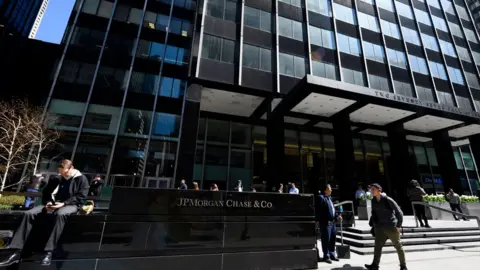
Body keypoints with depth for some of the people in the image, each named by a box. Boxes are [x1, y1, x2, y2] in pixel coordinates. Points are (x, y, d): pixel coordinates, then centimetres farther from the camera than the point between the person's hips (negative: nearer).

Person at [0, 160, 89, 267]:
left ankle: (49, 252, -36)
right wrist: (48, 202, -4)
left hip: (71, 205, -6)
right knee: (28, 213, -15)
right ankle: (16, 252, -15)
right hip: (55, 204, 7)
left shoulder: (81, 179, -3)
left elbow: (81, 197, -10)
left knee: (60, 214, -40)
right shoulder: (57, 179, 16)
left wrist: (64, 203, -20)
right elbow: (46, 192, 18)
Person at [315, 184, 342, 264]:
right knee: (326, 239, 1)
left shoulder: (329, 197, 15)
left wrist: (337, 215, 10)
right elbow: (317, 210, -18)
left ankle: (332, 255, 32)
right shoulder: (320, 197, -14)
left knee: (333, 238, 17)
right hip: (325, 222, -9)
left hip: (332, 222, 9)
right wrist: (317, 221, -19)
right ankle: (326, 256, 15)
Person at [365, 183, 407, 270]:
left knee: (398, 246, 11)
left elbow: (399, 212, -9)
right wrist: (371, 223, 6)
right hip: (380, 227, 5)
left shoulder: (387, 200, -15)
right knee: (377, 245, 0)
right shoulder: (373, 201, 3)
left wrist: (398, 225, -12)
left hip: (391, 226, -5)